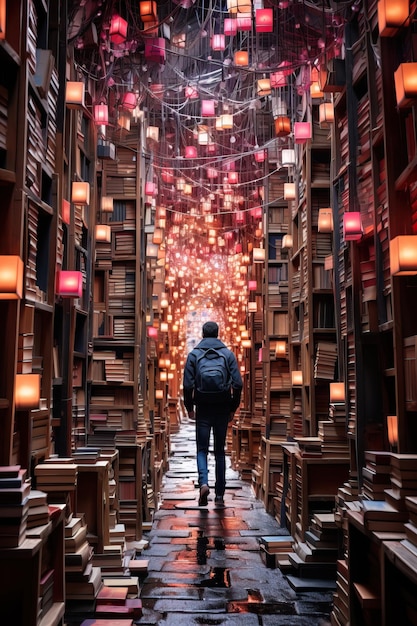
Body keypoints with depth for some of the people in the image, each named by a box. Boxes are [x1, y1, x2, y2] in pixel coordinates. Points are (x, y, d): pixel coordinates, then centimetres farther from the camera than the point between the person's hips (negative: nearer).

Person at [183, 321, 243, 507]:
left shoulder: (194, 354, -1)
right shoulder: (228, 354, 1)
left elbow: (188, 384, -5)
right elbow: (237, 384, -3)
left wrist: (189, 407, 7)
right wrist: (233, 408, 7)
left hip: (203, 409, -1)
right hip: (223, 409, 1)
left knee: (202, 449, 7)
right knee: (220, 451, 9)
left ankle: (203, 483, -17)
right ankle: (219, 495, 11)